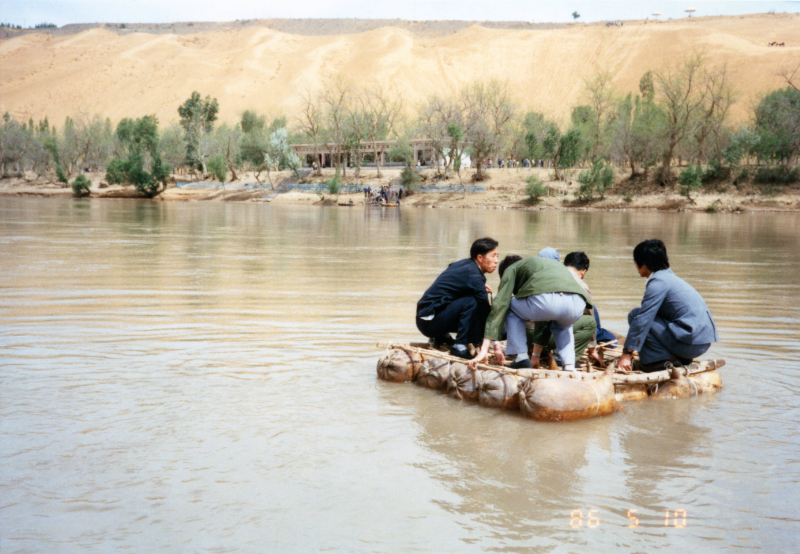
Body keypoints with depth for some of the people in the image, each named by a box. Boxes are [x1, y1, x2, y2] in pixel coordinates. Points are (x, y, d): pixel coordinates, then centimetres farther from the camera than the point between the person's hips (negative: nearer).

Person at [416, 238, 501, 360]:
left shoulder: (464, 264, 8)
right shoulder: (473, 275, -18)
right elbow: (486, 310, -19)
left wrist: (481, 287, 4)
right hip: (430, 321, -10)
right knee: (472, 302, -25)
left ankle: (442, 337, 17)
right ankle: (460, 346, -19)